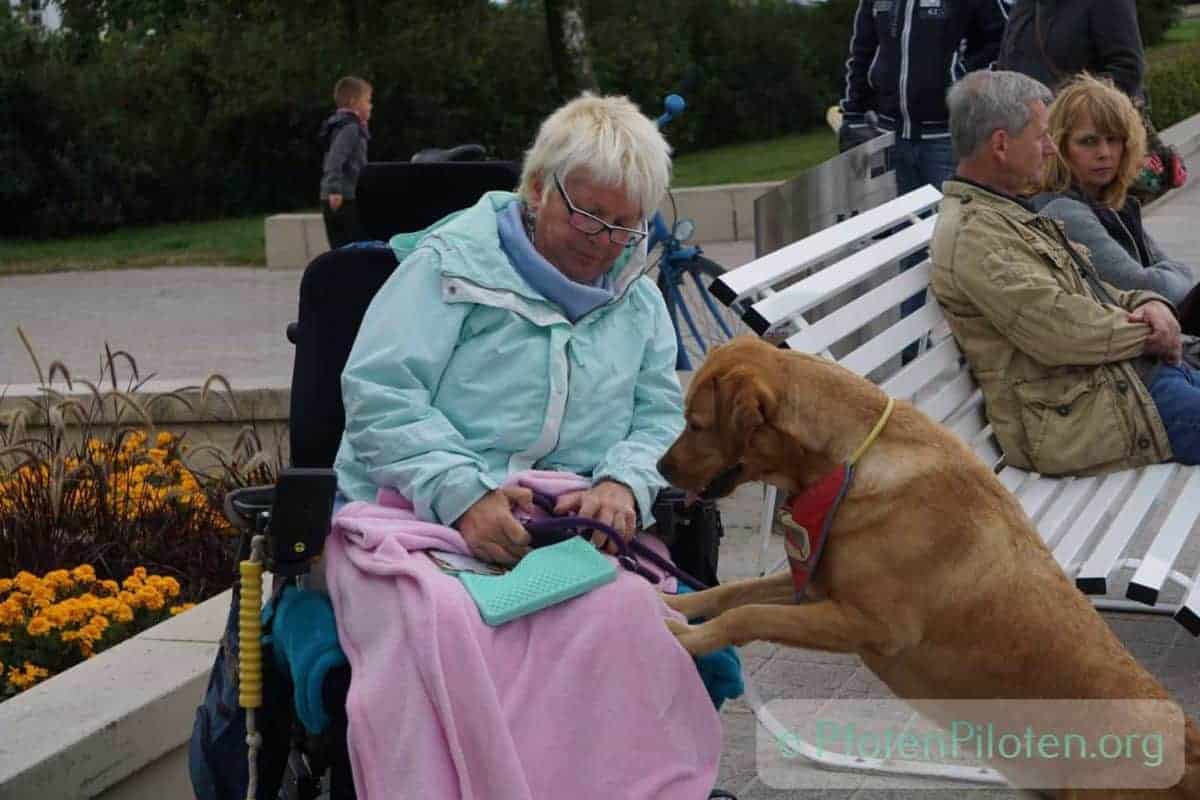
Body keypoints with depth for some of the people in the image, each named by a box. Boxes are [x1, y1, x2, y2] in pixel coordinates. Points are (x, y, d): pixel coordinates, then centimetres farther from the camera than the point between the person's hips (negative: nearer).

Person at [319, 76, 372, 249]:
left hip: (334, 200, 9)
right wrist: (335, 189, -29)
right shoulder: (350, 128, -11)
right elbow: (335, 159, -24)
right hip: (345, 199, -9)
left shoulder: (343, 125, 18)